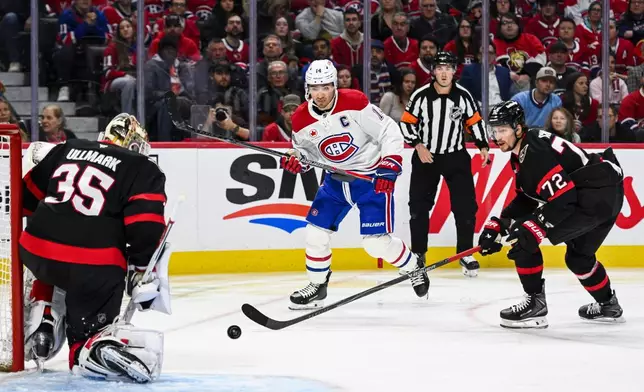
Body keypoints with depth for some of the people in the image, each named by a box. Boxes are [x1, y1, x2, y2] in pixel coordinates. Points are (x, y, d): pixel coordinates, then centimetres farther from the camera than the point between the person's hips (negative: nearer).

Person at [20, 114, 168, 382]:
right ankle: (90, 350, -29)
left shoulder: (64, 151, 20)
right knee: (90, 323, 4)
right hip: (95, 266, -4)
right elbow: (146, 226, -6)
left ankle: (41, 322, 24)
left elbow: (28, 196, 24)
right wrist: (143, 273, -2)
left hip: (36, 251, 4)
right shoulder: (143, 171, 7)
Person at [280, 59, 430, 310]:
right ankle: (317, 286, 21)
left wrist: (390, 166, -26)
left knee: (376, 242, -10)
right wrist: (296, 160, -13)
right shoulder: (301, 120, -7)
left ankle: (413, 268, 17)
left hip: (372, 178, -5)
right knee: (316, 231, 1)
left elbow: (389, 131, -17)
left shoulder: (354, 103, -22)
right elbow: (303, 149, 10)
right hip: (336, 180, 5)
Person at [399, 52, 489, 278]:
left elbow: (475, 121, 6)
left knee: (466, 206, -4)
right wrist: (418, 145, -15)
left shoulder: (463, 96, -5)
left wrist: (483, 146, -3)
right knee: (418, 206, 2)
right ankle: (418, 254, 14)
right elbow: (406, 123, -5)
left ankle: (465, 254, 8)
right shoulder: (421, 96, -11)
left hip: (456, 156, 1)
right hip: (426, 156, -1)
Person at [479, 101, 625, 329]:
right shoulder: (521, 153, 13)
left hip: (596, 196, -11)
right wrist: (497, 225, 9)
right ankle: (608, 306, 47)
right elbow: (526, 200, 18)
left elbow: (563, 198, -24)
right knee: (578, 256, 31)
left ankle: (535, 303, -6)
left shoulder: (535, 152, -19)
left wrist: (532, 229, -26)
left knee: (524, 238, -12)